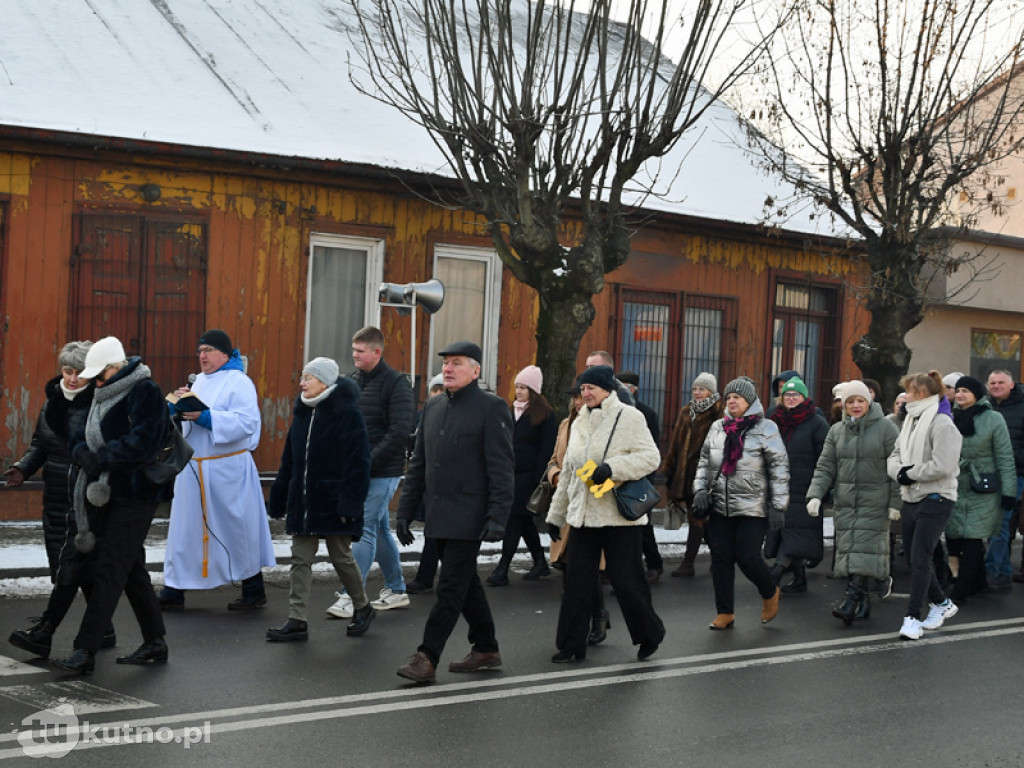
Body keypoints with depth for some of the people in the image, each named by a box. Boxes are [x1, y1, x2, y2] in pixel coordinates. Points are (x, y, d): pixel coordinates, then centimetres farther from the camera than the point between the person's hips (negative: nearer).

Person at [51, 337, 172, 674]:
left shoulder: (145, 393, -13)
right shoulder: (104, 395, 14)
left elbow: (141, 444, -23)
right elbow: (80, 437, 12)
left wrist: (100, 458, -17)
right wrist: (82, 453, -10)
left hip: (135, 497, -9)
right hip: (106, 493, 9)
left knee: (109, 572, -9)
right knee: (132, 570, 14)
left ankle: (85, 651, -8)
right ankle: (155, 643, 24)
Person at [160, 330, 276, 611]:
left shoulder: (239, 382, -8)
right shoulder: (200, 381, 15)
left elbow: (246, 422, -20)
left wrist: (205, 416, -24)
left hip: (227, 469, -7)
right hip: (194, 468, 7)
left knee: (237, 528, 2)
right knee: (185, 527, 5)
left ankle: (254, 591, 16)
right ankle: (174, 591, 9)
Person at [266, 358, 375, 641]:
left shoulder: (346, 413, -12)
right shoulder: (302, 412, 10)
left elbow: (358, 462, -15)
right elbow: (289, 459, 15)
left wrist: (349, 501, -20)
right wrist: (278, 498, 14)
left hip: (332, 501, -7)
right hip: (302, 501, 7)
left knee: (341, 557, 6)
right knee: (300, 559, 4)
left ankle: (362, 607, 27)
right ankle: (297, 621, 6)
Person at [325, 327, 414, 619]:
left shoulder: (395, 384, -12)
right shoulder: (353, 381, 11)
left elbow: (399, 433, -19)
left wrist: (367, 463, -21)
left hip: (382, 473, -7)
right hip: (358, 471, 8)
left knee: (364, 530, -9)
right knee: (380, 530, 14)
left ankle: (350, 597, -7)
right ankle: (397, 591, 25)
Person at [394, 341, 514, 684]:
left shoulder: (491, 407, -8)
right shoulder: (433, 407, 13)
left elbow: (502, 468, -12)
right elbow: (418, 464, 17)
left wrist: (497, 518, -19)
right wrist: (405, 511, 13)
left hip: (468, 518, -7)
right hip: (439, 517, 7)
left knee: (450, 588, -6)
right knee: (466, 583, 15)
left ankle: (427, 658, -2)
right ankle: (486, 649, 27)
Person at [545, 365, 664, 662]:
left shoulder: (629, 417, -4)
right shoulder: (580, 423, 15)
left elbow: (651, 457, -12)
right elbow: (568, 471, 21)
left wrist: (612, 467, -23)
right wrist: (556, 513, 22)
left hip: (619, 515, -6)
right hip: (583, 515, 6)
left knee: (626, 579, -1)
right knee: (578, 581, 3)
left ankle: (649, 635, 20)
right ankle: (572, 645, 10)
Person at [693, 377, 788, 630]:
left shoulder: (765, 428, -2)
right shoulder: (718, 427, 12)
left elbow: (779, 469, -4)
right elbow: (704, 462, 18)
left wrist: (778, 505, -9)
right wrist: (700, 490, 3)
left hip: (753, 507, -5)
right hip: (719, 505, 5)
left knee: (748, 557, -8)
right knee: (720, 557, 2)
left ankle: (770, 593, 23)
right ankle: (725, 613, 13)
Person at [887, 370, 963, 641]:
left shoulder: (942, 424, -14)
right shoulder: (912, 421, 14)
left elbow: (942, 466, -22)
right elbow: (895, 455, 14)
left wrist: (910, 474, -12)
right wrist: (900, 471, -8)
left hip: (935, 500, -9)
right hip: (911, 499, 9)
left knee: (919, 559, -11)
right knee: (913, 558, 14)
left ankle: (913, 617, -6)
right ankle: (941, 603, 31)